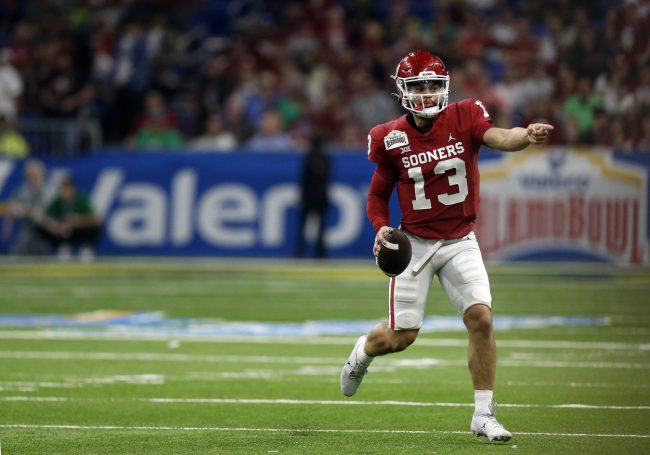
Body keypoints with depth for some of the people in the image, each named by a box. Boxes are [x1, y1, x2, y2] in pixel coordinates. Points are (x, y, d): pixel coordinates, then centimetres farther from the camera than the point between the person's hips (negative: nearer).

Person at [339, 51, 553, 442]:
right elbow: (378, 194, 5)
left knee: (481, 318, -14)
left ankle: (484, 414, -3)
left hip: (460, 243, 0)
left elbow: (499, 138, -29)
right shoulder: (391, 138, -7)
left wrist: (526, 136, -52)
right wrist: (381, 228, -14)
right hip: (414, 244, 0)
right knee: (401, 336, 2)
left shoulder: (464, 117, -9)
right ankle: (363, 353, 40)